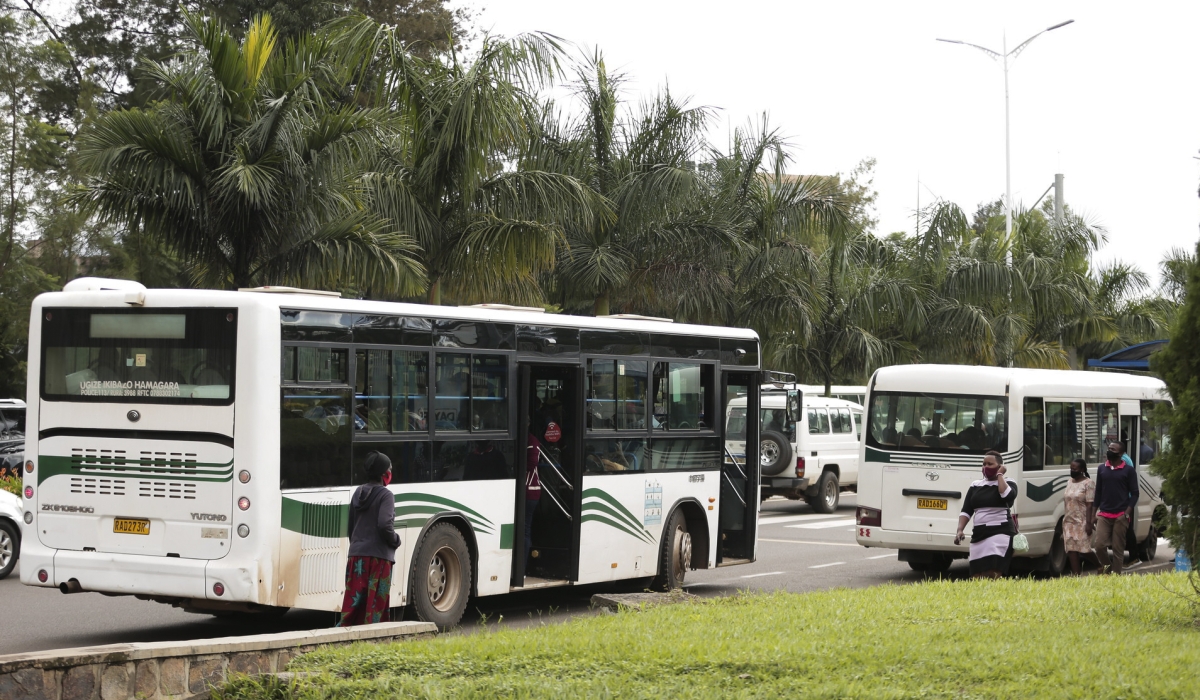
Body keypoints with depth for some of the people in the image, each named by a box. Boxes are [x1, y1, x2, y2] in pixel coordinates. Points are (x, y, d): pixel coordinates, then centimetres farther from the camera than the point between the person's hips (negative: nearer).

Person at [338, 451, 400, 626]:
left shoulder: (358, 493, 12)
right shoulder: (385, 495, -8)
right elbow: (385, 525, -20)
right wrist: (395, 541, -2)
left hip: (356, 556, 6)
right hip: (379, 556, -6)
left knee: (354, 602, 6)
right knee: (375, 604, 0)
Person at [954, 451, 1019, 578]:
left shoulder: (1008, 484, 4)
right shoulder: (975, 486, 15)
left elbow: (1007, 496, -21)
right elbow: (966, 511, 11)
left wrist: (999, 475, -8)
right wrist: (960, 530, -4)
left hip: (1000, 533, -6)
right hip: (979, 534, 6)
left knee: (993, 576, -20)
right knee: (977, 577, 1)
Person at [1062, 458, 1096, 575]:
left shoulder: (1088, 483, -9)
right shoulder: (1070, 482, 13)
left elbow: (1090, 505, -14)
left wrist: (1089, 523, -20)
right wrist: (1064, 521, 16)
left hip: (1082, 522, -7)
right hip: (1069, 522, 7)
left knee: (1084, 549, -4)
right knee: (1071, 549, 0)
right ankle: (1075, 575, 1)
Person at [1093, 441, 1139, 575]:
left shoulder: (1128, 470, 0)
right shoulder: (1101, 469, 11)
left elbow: (1134, 493, 0)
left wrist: (1127, 512, -11)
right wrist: (1095, 511, 9)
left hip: (1120, 515, -3)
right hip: (1103, 515, 3)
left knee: (1118, 548, 0)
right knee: (1100, 545, -7)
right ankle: (1107, 567, 17)